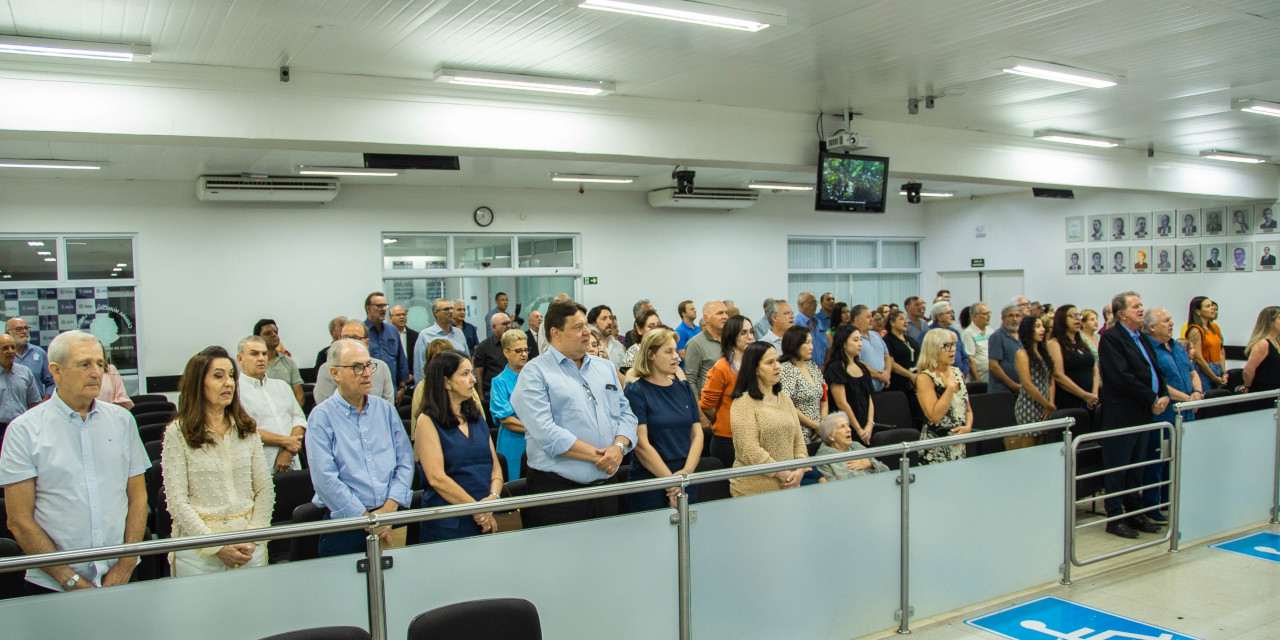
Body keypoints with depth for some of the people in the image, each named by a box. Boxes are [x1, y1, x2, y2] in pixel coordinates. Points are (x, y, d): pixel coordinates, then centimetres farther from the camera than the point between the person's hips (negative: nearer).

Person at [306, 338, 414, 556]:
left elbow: (405, 461, 6)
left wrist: (389, 508, -9)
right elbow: (325, 478, -11)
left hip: (393, 519, 3)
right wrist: (367, 519, -14)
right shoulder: (321, 417, -3)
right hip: (345, 526, -3)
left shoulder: (386, 409, 11)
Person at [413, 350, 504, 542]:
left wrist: (494, 497, -9)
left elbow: (495, 466, 10)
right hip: (447, 526, -5)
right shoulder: (427, 421, -7)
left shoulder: (477, 417, 13)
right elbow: (436, 478, -15)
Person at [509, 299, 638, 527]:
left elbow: (626, 414, 13)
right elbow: (545, 433, -16)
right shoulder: (535, 373, -5)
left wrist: (619, 447, -8)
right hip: (557, 489, -6)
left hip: (607, 486, 6)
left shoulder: (605, 367, 16)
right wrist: (596, 455, -16)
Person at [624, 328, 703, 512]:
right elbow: (641, 444, -14)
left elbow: (697, 433, 5)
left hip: (688, 481, 5)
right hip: (650, 481, -5)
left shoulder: (684, 388, 10)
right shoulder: (637, 391, -7)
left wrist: (687, 472, -10)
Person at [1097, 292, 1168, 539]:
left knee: (1136, 470, 16)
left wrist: (1164, 395, 0)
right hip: (1120, 415, -8)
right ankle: (1115, 519, 9)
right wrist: (1152, 399, -15)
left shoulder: (1141, 338, 16)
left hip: (1143, 414, 8)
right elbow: (1122, 377, -20)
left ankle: (1134, 514, 25)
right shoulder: (1111, 337, -12)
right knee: (1117, 470, 0)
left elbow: (1155, 371, 18)